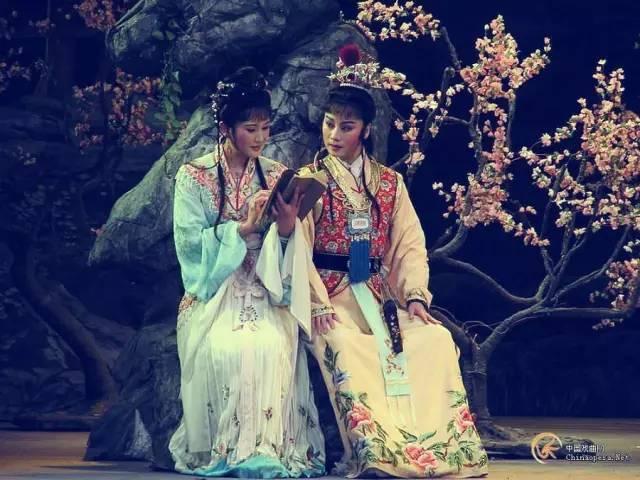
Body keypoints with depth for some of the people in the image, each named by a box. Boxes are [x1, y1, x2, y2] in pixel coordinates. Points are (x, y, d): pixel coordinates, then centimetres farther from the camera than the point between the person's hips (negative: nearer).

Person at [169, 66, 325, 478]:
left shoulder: (276, 176, 10)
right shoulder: (194, 177, 2)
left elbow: (292, 256, 7)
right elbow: (190, 244, -9)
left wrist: (288, 226, -16)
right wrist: (243, 227, -18)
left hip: (267, 291, 2)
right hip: (213, 291, -2)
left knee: (273, 346, -30)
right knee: (228, 348, -32)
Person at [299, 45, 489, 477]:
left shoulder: (390, 183, 15)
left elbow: (410, 246, 7)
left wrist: (415, 296, -11)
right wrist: (317, 304, -19)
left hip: (379, 294, 3)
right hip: (330, 296, -3)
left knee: (435, 339, -22)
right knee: (345, 347, -35)